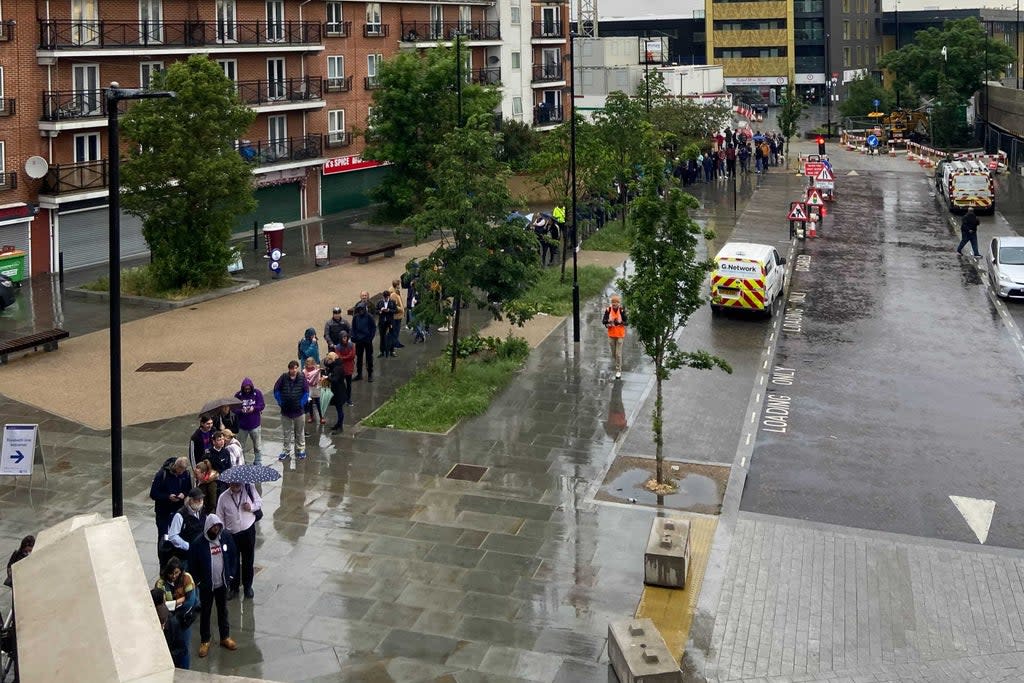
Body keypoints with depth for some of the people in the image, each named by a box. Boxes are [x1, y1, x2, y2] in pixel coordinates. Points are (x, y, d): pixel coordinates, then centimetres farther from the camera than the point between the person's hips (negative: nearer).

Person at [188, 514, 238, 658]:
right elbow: (192, 565, -11)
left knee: (223, 611, 19)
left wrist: (231, 574, 1)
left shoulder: (226, 538, -10)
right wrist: (198, 581, -10)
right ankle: (204, 641, 30)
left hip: (222, 583, 3)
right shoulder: (198, 543, -20)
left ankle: (225, 637, 35)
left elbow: (233, 556, 3)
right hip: (206, 585, -3)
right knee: (205, 612, 13)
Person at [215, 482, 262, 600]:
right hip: (232, 534, 0)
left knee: (248, 561, 15)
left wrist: (252, 507, -19)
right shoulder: (223, 497, -11)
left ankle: (248, 586, 35)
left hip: (248, 531, 0)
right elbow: (220, 519, -2)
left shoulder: (249, 489, -11)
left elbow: (260, 502, 3)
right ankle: (233, 587, 33)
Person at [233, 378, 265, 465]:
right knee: (240, 446, 12)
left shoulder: (257, 393, -6)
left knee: (258, 445, 9)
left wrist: (254, 408, -23)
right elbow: (234, 408, -5)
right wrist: (241, 410, -25)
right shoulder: (238, 395, -7)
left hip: (255, 425, 0)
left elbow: (262, 405, -5)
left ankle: (257, 462, 24)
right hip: (242, 426, 0)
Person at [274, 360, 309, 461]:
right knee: (286, 433, 11)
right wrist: (280, 402, -3)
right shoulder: (283, 377, -10)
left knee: (300, 432, 13)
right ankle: (286, 451, 23)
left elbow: (306, 392, -5)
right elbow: (276, 389, -2)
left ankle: (300, 450, 26)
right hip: (285, 411, 1)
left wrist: (302, 403, -8)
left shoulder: (301, 378, -12)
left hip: (298, 411, -1)